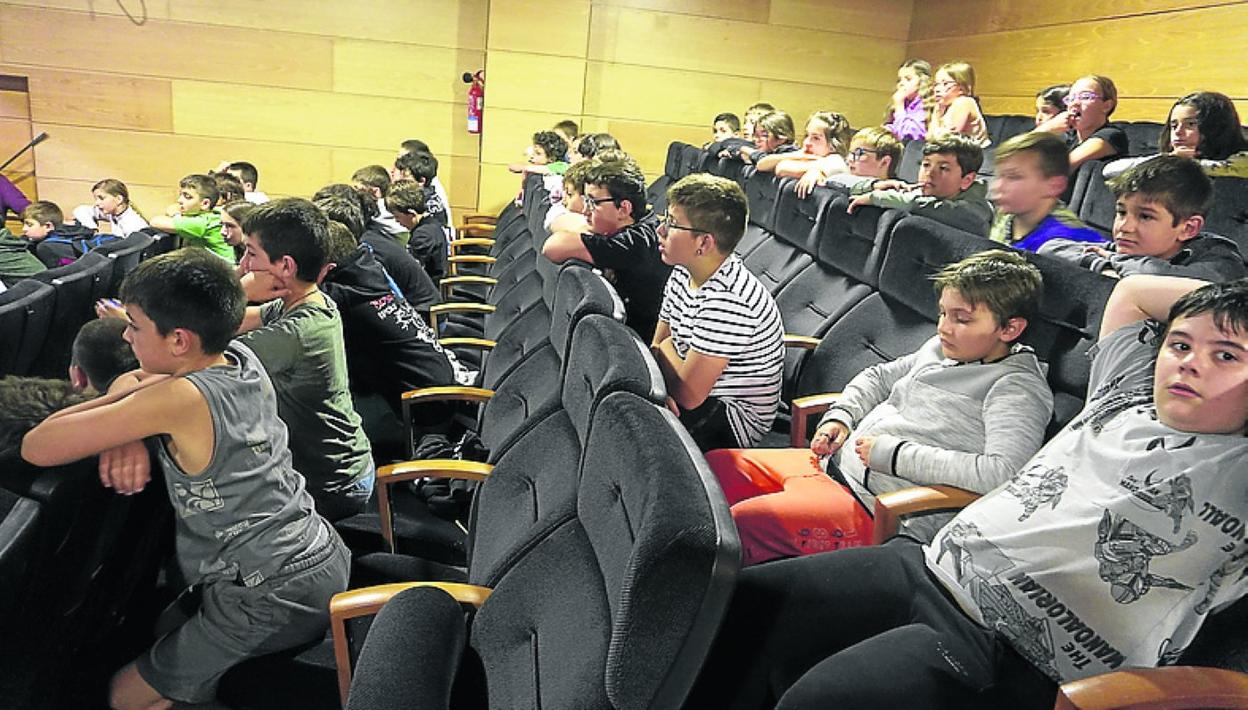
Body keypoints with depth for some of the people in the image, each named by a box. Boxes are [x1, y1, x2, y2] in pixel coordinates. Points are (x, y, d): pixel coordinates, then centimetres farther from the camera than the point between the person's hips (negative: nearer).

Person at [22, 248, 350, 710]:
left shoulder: (177, 399, -24)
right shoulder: (243, 359, -2)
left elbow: (36, 448, -17)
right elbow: (150, 379, 13)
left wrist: (120, 395, -5)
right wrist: (126, 431, -5)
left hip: (274, 599, -8)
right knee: (165, 627, 29)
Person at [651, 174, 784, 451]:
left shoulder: (727, 299, -31)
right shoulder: (682, 274, 0)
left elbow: (688, 395, -29)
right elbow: (657, 347, 3)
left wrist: (666, 349, -8)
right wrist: (663, 395, -19)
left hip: (734, 420, -8)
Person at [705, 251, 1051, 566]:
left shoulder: (1019, 388, -12)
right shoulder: (942, 348, 12)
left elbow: (1002, 473, -28)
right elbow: (879, 376, 28)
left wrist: (894, 454, -22)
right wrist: (840, 417, 8)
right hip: (836, 461, 9)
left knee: (743, 520, -26)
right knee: (717, 464, 7)